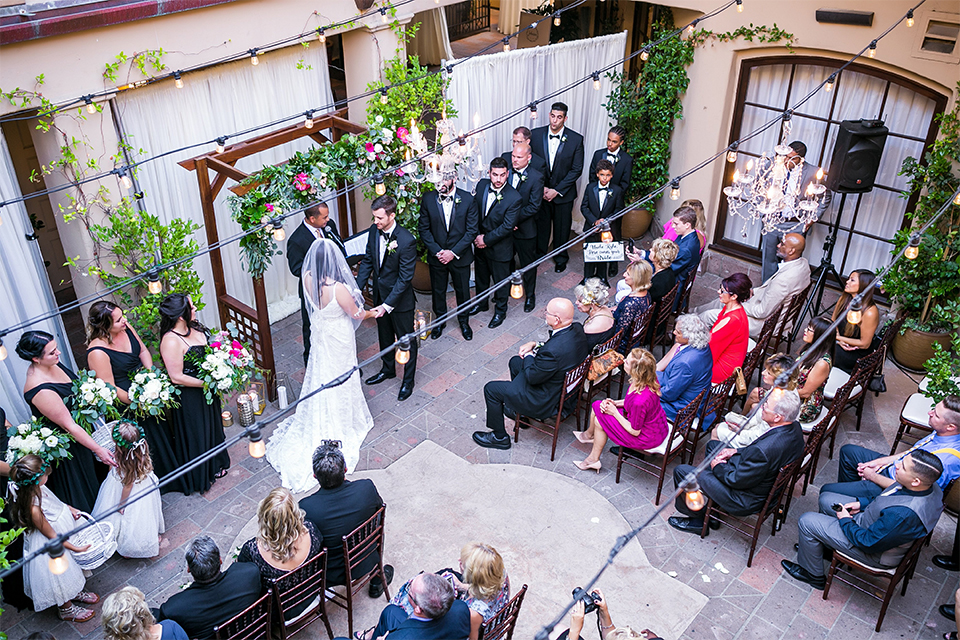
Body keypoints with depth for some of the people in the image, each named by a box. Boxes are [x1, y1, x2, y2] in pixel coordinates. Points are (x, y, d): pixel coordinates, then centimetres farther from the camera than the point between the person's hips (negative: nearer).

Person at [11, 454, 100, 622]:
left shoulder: (37, 488, -18)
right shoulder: (33, 509, -40)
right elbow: (52, 536, -25)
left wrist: (68, 508, 2)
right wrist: (76, 548, -17)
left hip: (63, 535, 8)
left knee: (70, 570, 31)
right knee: (61, 577, 18)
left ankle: (76, 593, 57)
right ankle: (66, 609, 43)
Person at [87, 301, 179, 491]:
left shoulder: (126, 328, -9)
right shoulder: (97, 352, -30)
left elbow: (143, 350, 6)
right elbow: (110, 388, -25)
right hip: (126, 405, -7)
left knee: (161, 431, 26)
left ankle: (171, 468, 50)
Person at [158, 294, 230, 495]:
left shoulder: (193, 328, -4)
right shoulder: (171, 341, -30)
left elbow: (209, 352, 13)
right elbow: (177, 377, -27)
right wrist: (207, 383, -22)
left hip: (206, 389, 9)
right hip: (189, 397, -8)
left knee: (211, 425, 25)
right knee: (196, 433, 11)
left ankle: (214, 466, 49)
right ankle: (200, 478, 34)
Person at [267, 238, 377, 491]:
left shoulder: (308, 279, -20)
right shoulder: (339, 288, -37)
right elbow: (356, 314, -18)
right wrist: (374, 312, 4)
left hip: (320, 335, 5)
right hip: (339, 340, -5)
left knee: (321, 378, 25)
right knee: (339, 382, 17)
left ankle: (321, 422, 44)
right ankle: (341, 424, 38)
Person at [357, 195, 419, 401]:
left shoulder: (406, 241, -28)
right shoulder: (373, 231, -9)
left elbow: (405, 278, -25)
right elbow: (367, 261, 3)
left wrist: (387, 305, -27)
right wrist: (357, 289, -4)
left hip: (400, 299, -6)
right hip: (380, 295, 6)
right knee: (385, 336, 26)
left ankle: (408, 380, 32)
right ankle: (388, 369, 49)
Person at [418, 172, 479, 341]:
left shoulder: (468, 200, -13)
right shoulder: (428, 199, -10)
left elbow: (472, 230, -10)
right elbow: (423, 228, -4)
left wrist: (454, 252, -16)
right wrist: (437, 251, -14)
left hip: (460, 256, -1)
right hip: (436, 256, 1)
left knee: (462, 290, 15)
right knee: (438, 290, 16)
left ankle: (464, 321, 38)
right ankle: (440, 321, 39)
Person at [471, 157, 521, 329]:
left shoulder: (514, 198, -25)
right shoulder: (481, 185, -9)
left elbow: (507, 227, -23)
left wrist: (486, 239, -17)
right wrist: (477, 236, -7)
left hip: (499, 247, -5)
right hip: (480, 243, 5)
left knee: (500, 281, 14)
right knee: (481, 276, 25)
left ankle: (500, 311, 36)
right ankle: (482, 303, 49)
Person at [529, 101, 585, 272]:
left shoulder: (576, 139, -11)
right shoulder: (536, 134, -7)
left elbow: (577, 169, -9)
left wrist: (557, 190, -14)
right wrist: (540, 187, -10)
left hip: (563, 192, -1)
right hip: (540, 191, 1)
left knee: (562, 227, 13)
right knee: (540, 225, 14)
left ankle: (561, 258, 34)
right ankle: (538, 255, 34)